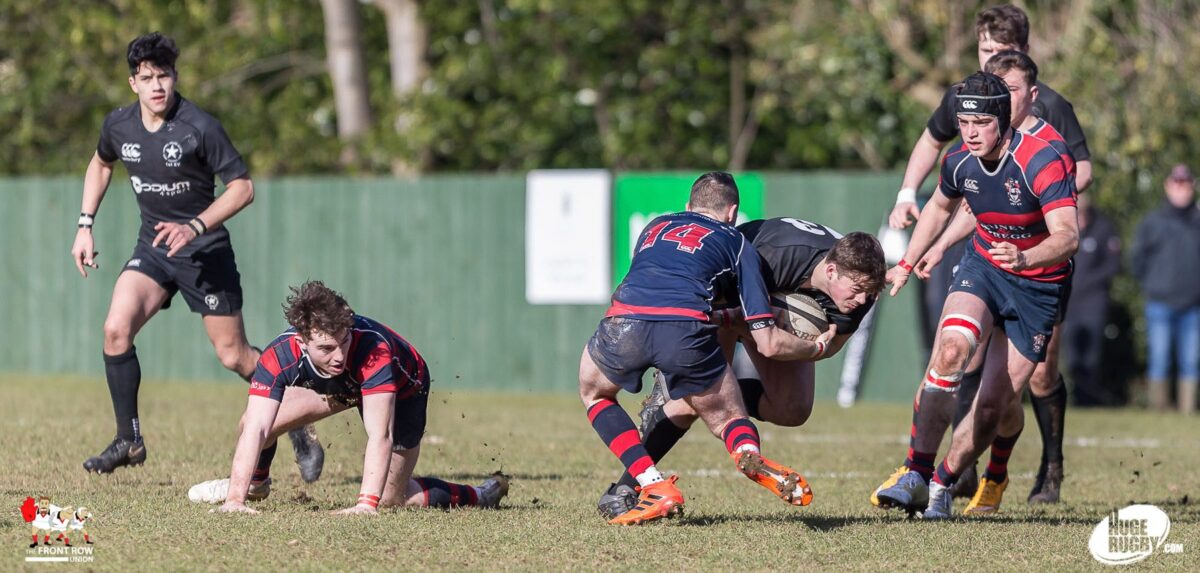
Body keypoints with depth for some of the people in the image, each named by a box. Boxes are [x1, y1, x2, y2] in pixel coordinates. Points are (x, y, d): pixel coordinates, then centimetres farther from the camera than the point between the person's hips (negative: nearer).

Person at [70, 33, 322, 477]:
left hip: (206, 252, -4)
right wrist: (85, 226, 13)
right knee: (116, 328, -18)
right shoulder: (119, 125, -2)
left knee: (234, 355, -1)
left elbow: (242, 187, -15)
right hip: (152, 248, 4)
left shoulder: (200, 128, -19)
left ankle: (300, 431, 20)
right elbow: (101, 163, 21)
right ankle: (128, 441, -6)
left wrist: (195, 226, -28)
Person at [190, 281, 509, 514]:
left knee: (389, 498, -8)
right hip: (338, 386, 3)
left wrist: (367, 504, -59)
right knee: (258, 420, -11)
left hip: (402, 390, -3)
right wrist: (235, 500, -54)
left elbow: (381, 435, -49)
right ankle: (255, 483, 24)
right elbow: (255, 430, -43)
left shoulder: (373, 349, -46)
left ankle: (480, 496, 16)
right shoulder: (280, 356, -37)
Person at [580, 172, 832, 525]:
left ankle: (655, 487, 15)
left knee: (593, 392, 33)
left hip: (623, 322, 2)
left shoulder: (655, 228, 34)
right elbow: (768, 344, 19)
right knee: (728, 418, 21)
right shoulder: (737, 244, 25)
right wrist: (817, 348, 40)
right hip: (687, 329, -2)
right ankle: (749, 454, -17)